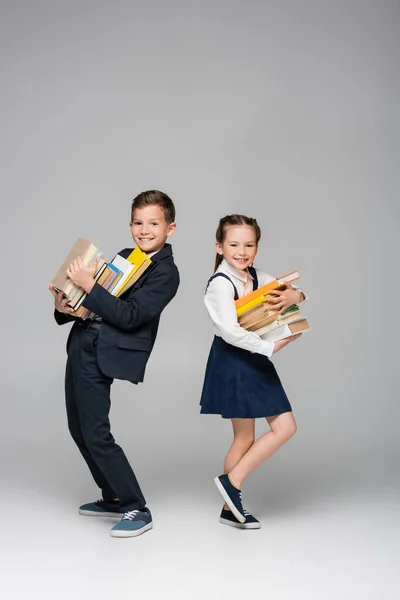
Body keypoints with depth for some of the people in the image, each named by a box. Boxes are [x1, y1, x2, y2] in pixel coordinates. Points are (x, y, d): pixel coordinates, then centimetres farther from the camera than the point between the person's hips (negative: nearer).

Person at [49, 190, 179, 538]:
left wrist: (89, 285, -22)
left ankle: (137, 510, 2)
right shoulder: (124, 258, 15)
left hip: (103, 356, -9)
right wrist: (64, 307, -3)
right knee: (79, 428, 15)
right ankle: (113, 499, 29)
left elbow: (129, 317, -21)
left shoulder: (165, 273, -11)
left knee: (96, 434, -10)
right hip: (80, 346, 9)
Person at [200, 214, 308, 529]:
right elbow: (230, 331, -25)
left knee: (286, 427, 9)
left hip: (256, 359, 9)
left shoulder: (257, 277, 7)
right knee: (245, 438, -1)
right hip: (233, 361, -8)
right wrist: (271, 346, -24)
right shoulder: (220, 283, -16)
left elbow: (296, 293, 10)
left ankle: (232, 489, 15)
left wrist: (295, 295, -14)